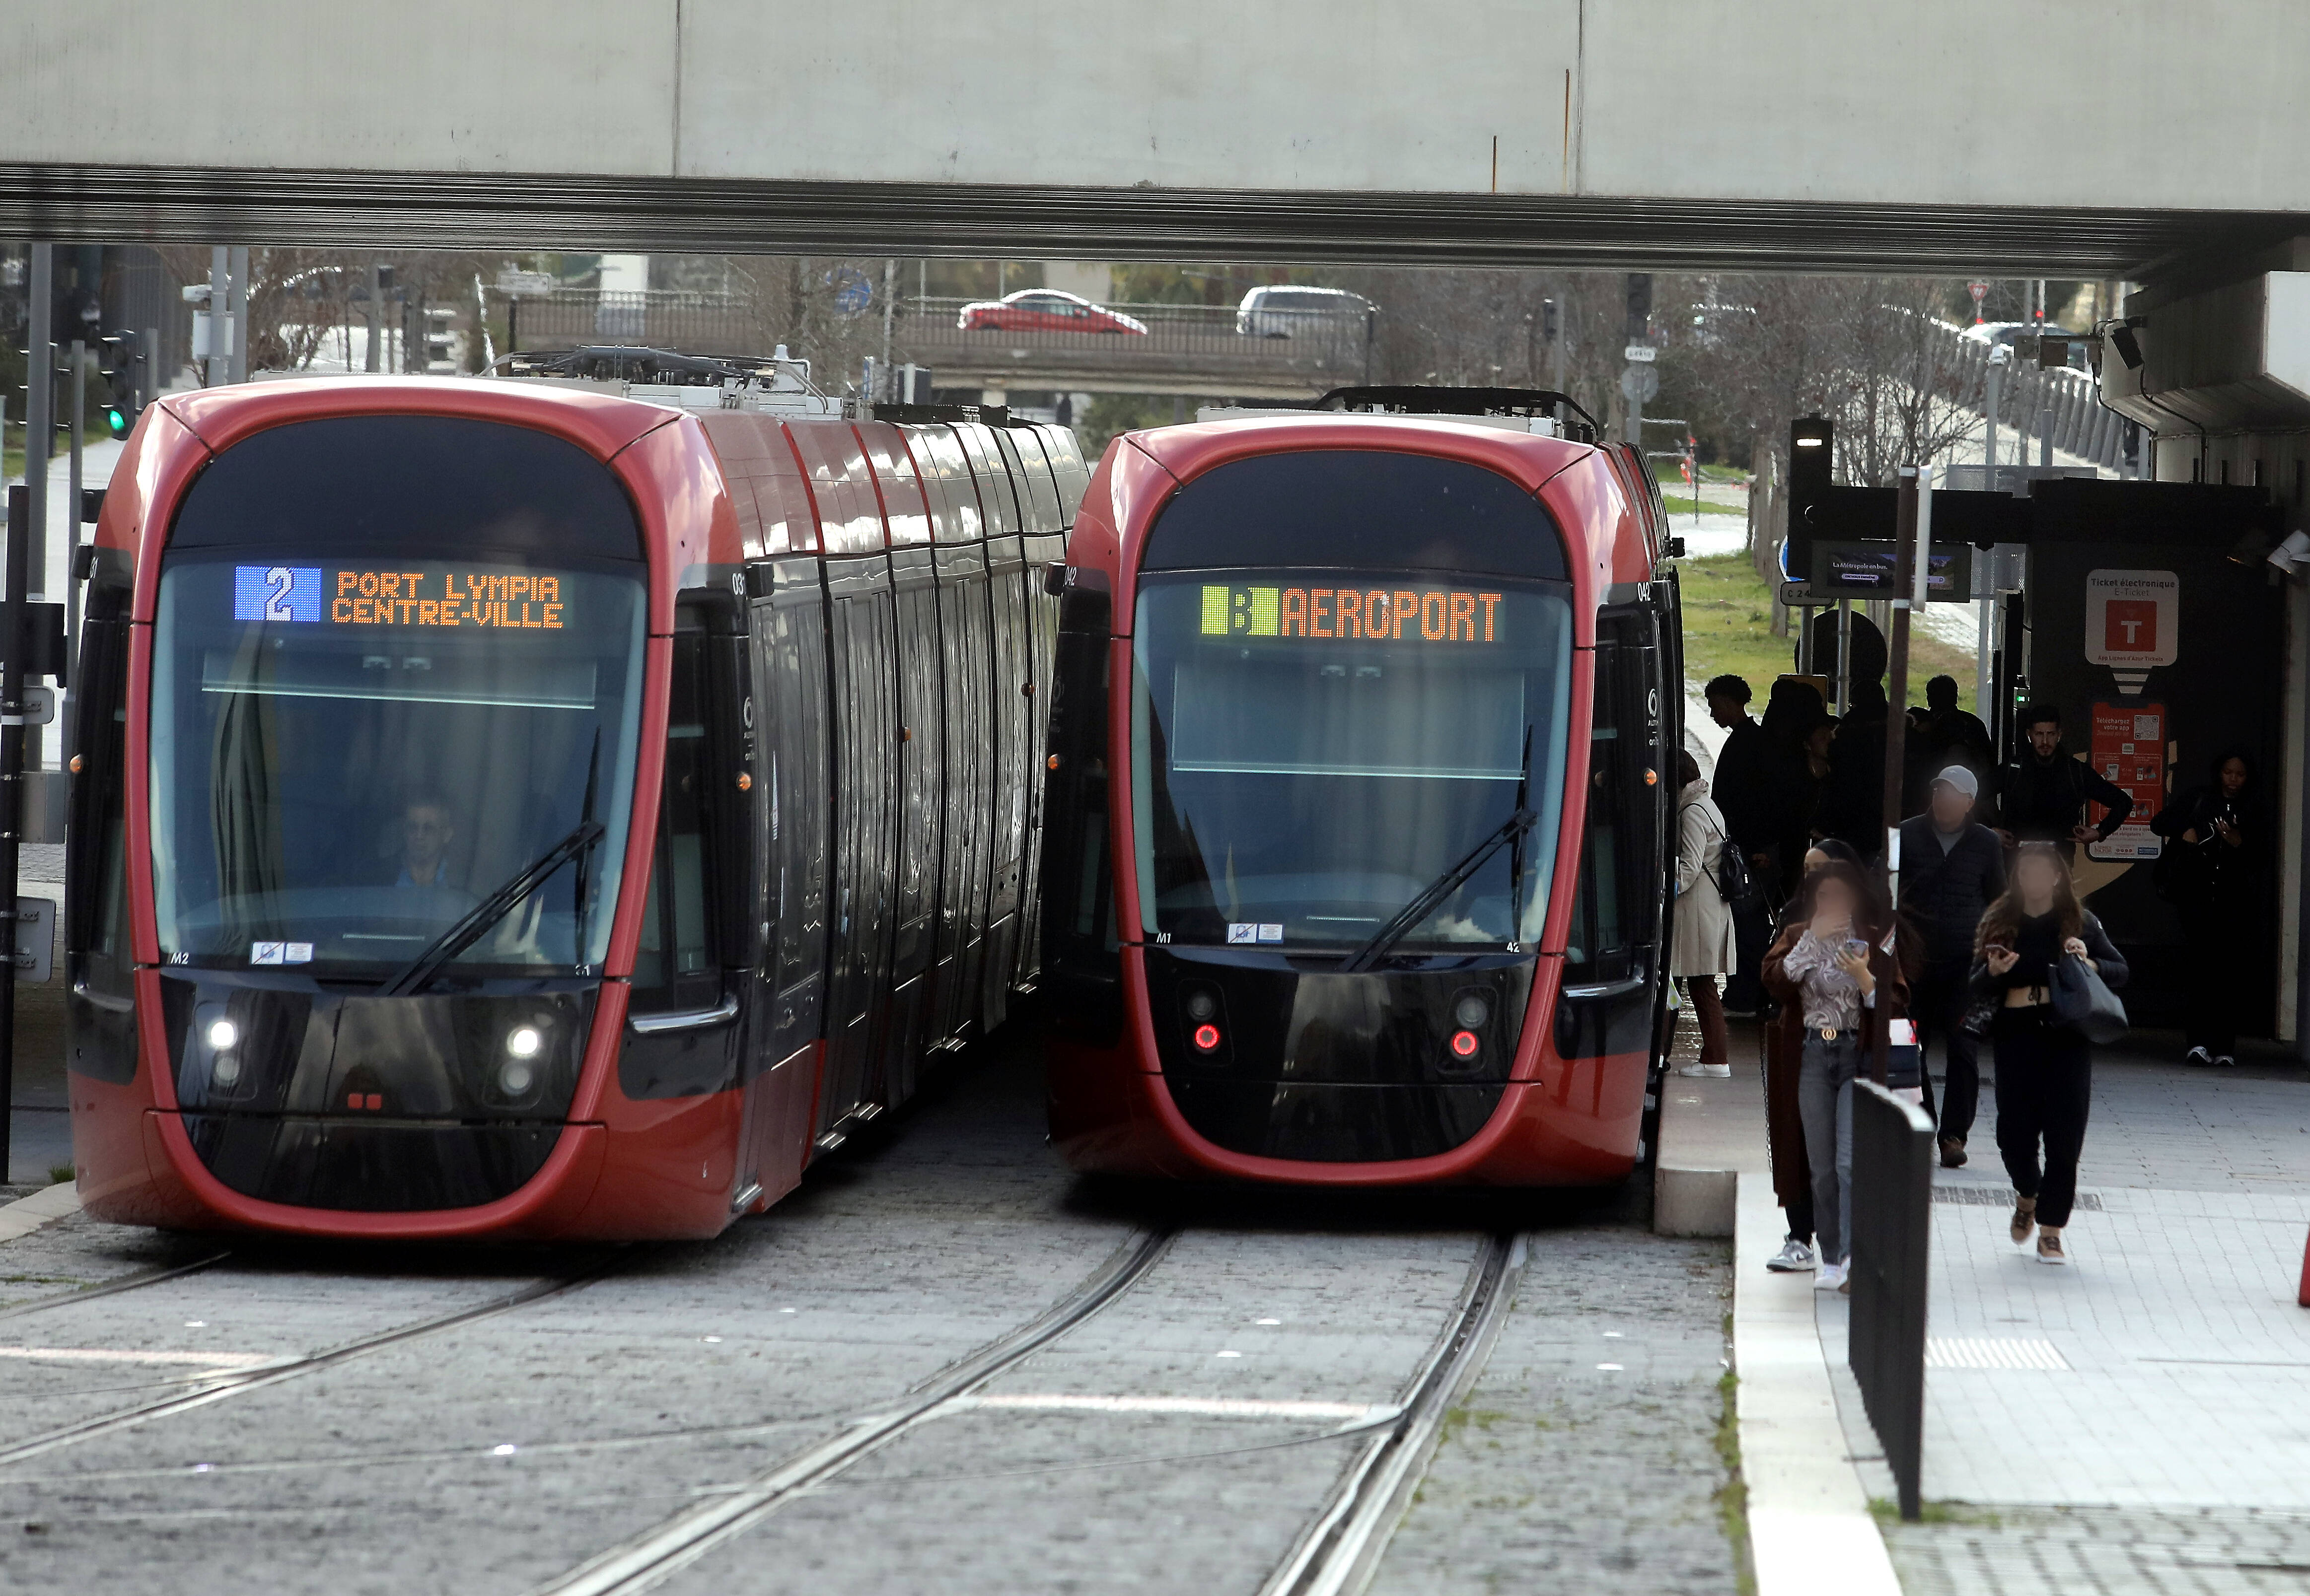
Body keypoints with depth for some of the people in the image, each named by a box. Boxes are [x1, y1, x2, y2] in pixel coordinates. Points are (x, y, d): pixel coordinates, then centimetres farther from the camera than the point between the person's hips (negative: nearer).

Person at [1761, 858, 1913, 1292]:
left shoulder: (1875, 940, 3)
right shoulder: (1797, 937, 11)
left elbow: (1896, 1005, 0)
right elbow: (1774, 980, -6)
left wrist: (1864, 977, -16)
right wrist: (1812, 942, -13)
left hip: (1859, 1055, -3)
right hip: (1813, 1056, 3)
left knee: (1851, 1160, -15)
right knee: (1822, 1167, 5)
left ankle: (1854, 1257, -17)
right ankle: (1831, 1260, 11)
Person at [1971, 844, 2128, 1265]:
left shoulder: (2079, 922, 4)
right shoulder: (2000, 922, 7)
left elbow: (2120, 970, 5)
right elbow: (1977, 989, 7)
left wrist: (2088, 964, -15)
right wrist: (1994, 972, -15)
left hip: (2067, 1038, -1)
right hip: (2016, 1037, 1)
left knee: (2064, 1137, -4)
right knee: (2014, 1133, 0)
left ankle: (2051, 1231, 4)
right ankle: (2027, 1195, 33)